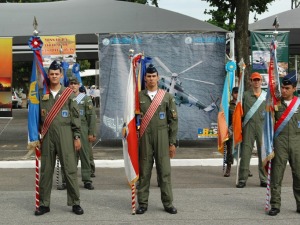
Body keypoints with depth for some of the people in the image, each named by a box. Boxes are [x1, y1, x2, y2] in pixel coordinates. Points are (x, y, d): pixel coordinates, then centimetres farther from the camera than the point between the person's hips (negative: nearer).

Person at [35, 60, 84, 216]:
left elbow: (75, 116, 2)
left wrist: (77, 136, -2)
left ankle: (75, 203, 8)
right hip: (47, 135, 2)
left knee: (70, 169, -1)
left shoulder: (68, 93, 3)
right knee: (46, 170, 6)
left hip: (65, 135, -2)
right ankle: (44, 203, 16)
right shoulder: (41, 94, 8)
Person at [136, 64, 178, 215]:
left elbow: (173, 120, 4)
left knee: (165, 171, 2)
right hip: (144, 139, 0)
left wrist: (172, 143, 0)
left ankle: (168, 203, 12)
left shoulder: (167, 97, 4)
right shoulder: (138, 97, 5)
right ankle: (143, 203, 13)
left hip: (162, 139, 0)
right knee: (144, 172, 4)